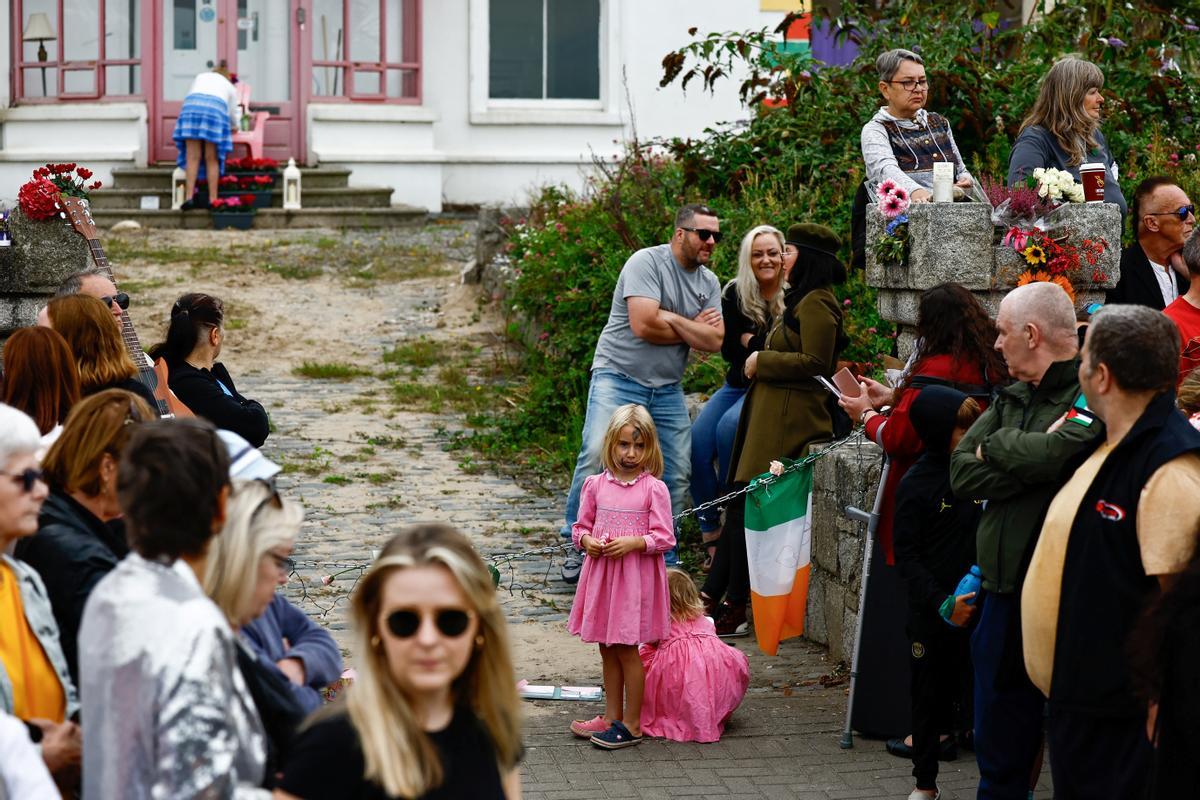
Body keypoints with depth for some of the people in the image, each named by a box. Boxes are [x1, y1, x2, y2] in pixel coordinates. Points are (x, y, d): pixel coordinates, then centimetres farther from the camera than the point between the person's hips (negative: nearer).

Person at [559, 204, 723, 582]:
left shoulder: (709, 282, 10)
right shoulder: (647, 262, -11)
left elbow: (714, 340, -2)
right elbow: (644, 325, -22)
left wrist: (671, 318, -13)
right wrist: (692, 329, -6)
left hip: (667, 390, 7)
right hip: (618, 377, -7)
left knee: (675, 476, 4)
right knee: (597, 453, -24)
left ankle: (663, 562, 16)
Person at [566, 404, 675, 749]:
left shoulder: (654, 488, -7)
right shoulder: (596, 485, 4)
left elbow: (664, 538, -8)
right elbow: (581, 526, 12)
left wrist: (633, 542, -22)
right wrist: (586, 541, -9)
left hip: (636, 577, -5)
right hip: (601, 572, 5)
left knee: (627, 649, -2)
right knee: (607, 649, 13)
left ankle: (632, 725, 6)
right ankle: (611, 717, 24)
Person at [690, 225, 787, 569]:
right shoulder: (735, 294, 4)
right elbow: (728, 350, 2)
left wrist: (752, 342, -13)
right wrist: (767, 347, -12)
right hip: (738, 385, 5)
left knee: (729, 427, -31)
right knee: (697, 442, -17)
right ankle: (710, 529, -6)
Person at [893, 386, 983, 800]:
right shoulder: (917, 484, -10)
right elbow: (906, 556, -10)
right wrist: (940, 602, -19)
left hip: (977, 605, 3)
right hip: (931, 611, -3)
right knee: (930, 695, 9)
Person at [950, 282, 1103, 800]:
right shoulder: (1011, 398, 13)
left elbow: (1063, 451, -29)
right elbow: (961, 474, 4)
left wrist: (999, 447, -9)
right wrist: (1029, 462, -12)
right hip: (1005, 592, 8)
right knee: (999, 744, 18)